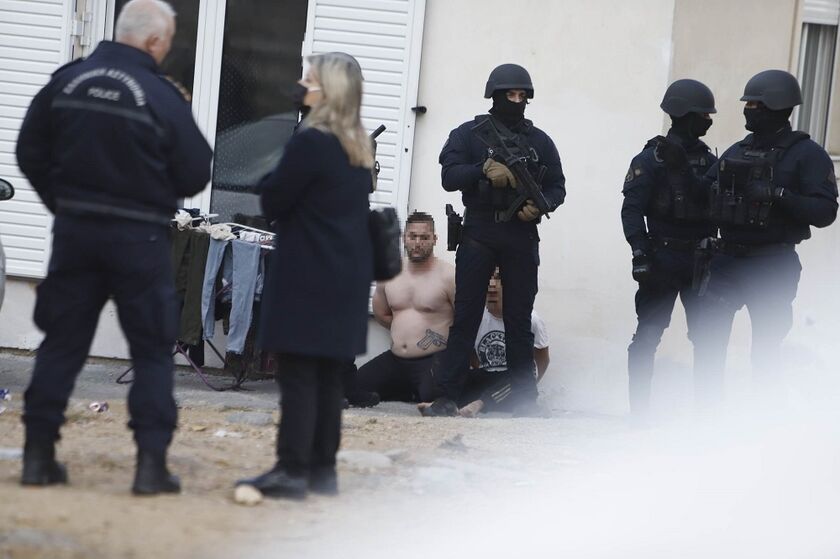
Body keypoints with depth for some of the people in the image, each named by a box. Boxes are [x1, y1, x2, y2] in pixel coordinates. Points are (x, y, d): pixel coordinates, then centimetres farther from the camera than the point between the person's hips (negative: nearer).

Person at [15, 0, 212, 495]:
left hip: (75, 230, 4)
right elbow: (195, 175, -9)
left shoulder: (66, 82, -1)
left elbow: (31, 155, 5)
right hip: (139, 237, -4)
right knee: (153, 351, 5)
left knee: (62, 343, 11)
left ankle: (39, 454, 10)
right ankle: (152, 462, 0)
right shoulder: (162, 97, -15)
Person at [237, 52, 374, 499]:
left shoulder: (311, 143, -15)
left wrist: (272, 181, 7)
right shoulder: (359, 148, 11)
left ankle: (292, 471, -8)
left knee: (298, 375, -7)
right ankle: (322, 468, 15)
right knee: (328, 375, 11)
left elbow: (272, 202, -11)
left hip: (306, 281, -8)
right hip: (346, 278, 8)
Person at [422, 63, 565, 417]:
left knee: (520, 320, 5)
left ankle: (526, 399, 8)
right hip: (479, 235, -2)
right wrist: (485, 170, -22)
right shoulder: (470, 134, 5)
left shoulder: (539, 141, 13)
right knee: (465, 317, -3)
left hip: (522, 238, 2)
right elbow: (449, 176, -6)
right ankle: (447, 397, -3)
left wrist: (540, 205, -9)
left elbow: (557, 187, 12)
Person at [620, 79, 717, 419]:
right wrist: (640, 254, -20)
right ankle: (640, 408, 3)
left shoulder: (709, 161, 11)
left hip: (700, 260, 5)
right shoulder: (652, 159, -6)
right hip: (662, 260, -5)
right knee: (648, 336, -1)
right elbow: (632, 209, -12)